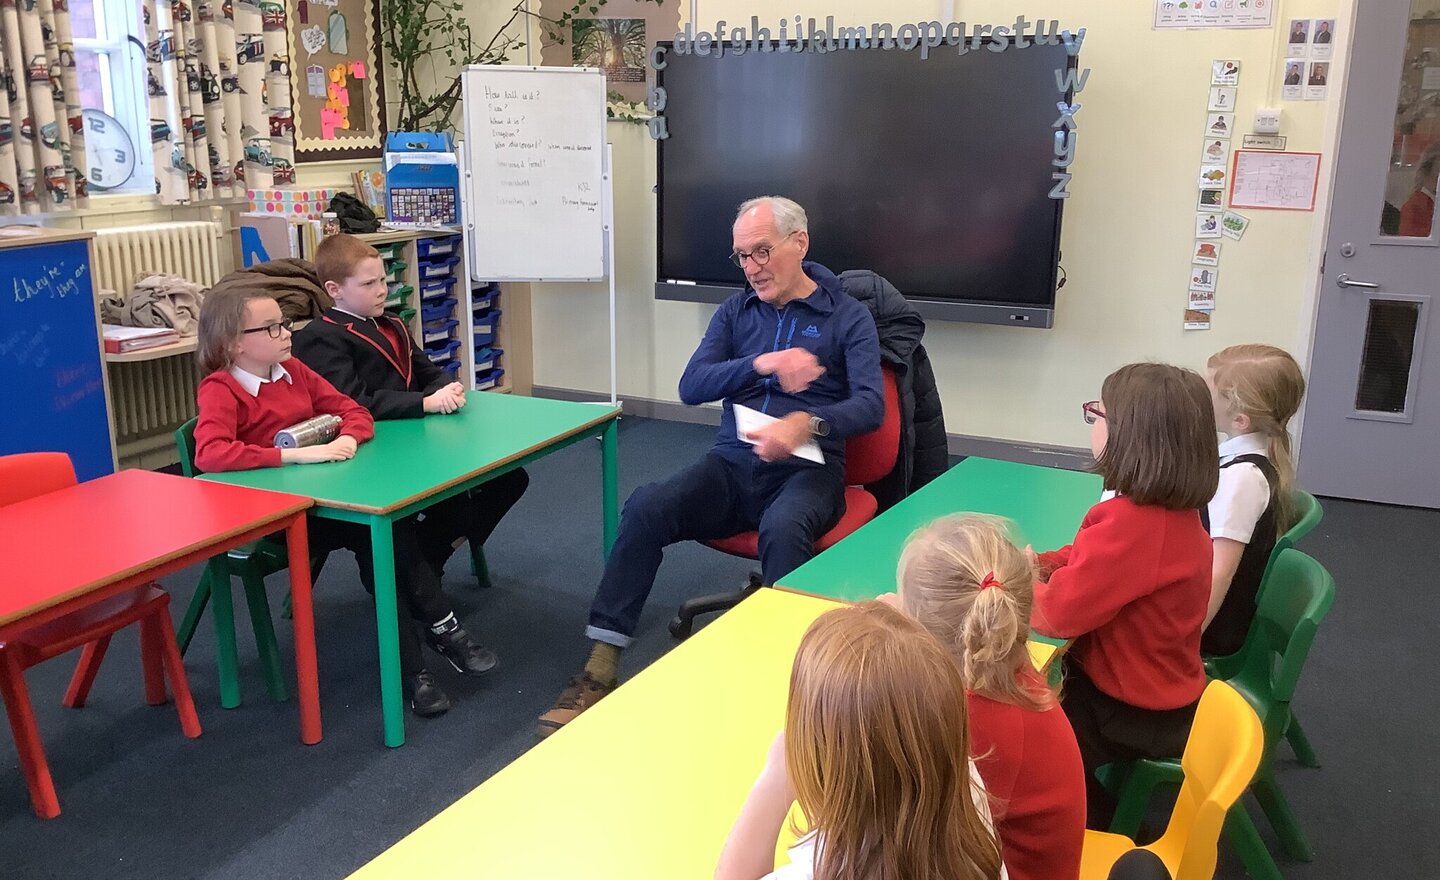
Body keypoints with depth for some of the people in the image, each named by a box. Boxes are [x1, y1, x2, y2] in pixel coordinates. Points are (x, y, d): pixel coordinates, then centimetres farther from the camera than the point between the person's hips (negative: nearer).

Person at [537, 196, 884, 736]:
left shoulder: (848, 317, 5)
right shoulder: (736, 311, 15)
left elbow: (870, 405, -8)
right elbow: (691, 387, 2)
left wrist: (807, 423, -28)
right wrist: (760, 364, -15)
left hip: (807, 469, -3)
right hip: (733, 464, 3)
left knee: (782, 527, -39)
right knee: (647, 508, -24)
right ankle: (601, 667, -21)